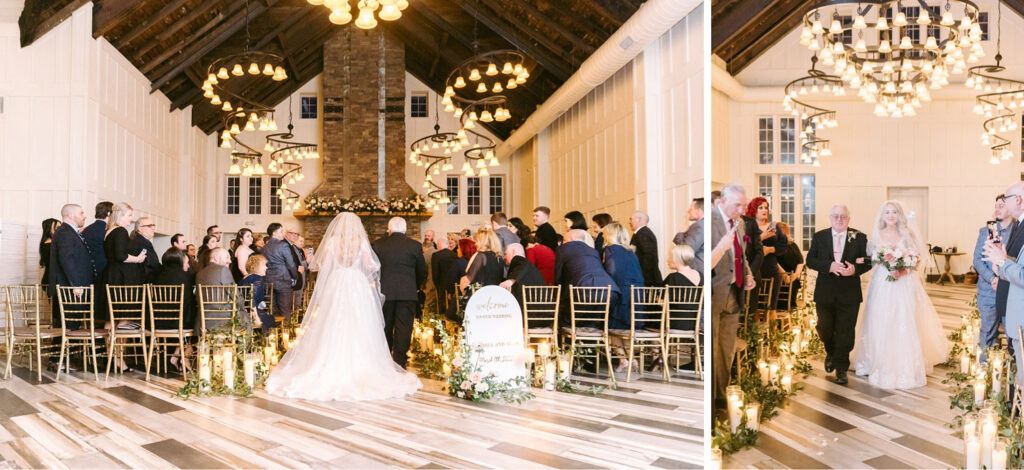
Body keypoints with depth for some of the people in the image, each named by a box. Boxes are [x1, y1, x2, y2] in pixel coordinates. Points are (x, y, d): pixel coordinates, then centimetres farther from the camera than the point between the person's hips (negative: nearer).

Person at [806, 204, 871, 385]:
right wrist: (829, 266, -18)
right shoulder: (819, 237, 4)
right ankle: (831, 354, 39)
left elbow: (868, 261, 2)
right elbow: (810, 260, -2)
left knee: (845, 331, 2)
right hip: (825, 293, 1)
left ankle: (841, 368, 15)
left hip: (849, 294, -1)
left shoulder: (859, 238, 3)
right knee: (824, 329, 8)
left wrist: (855, 269, -18)